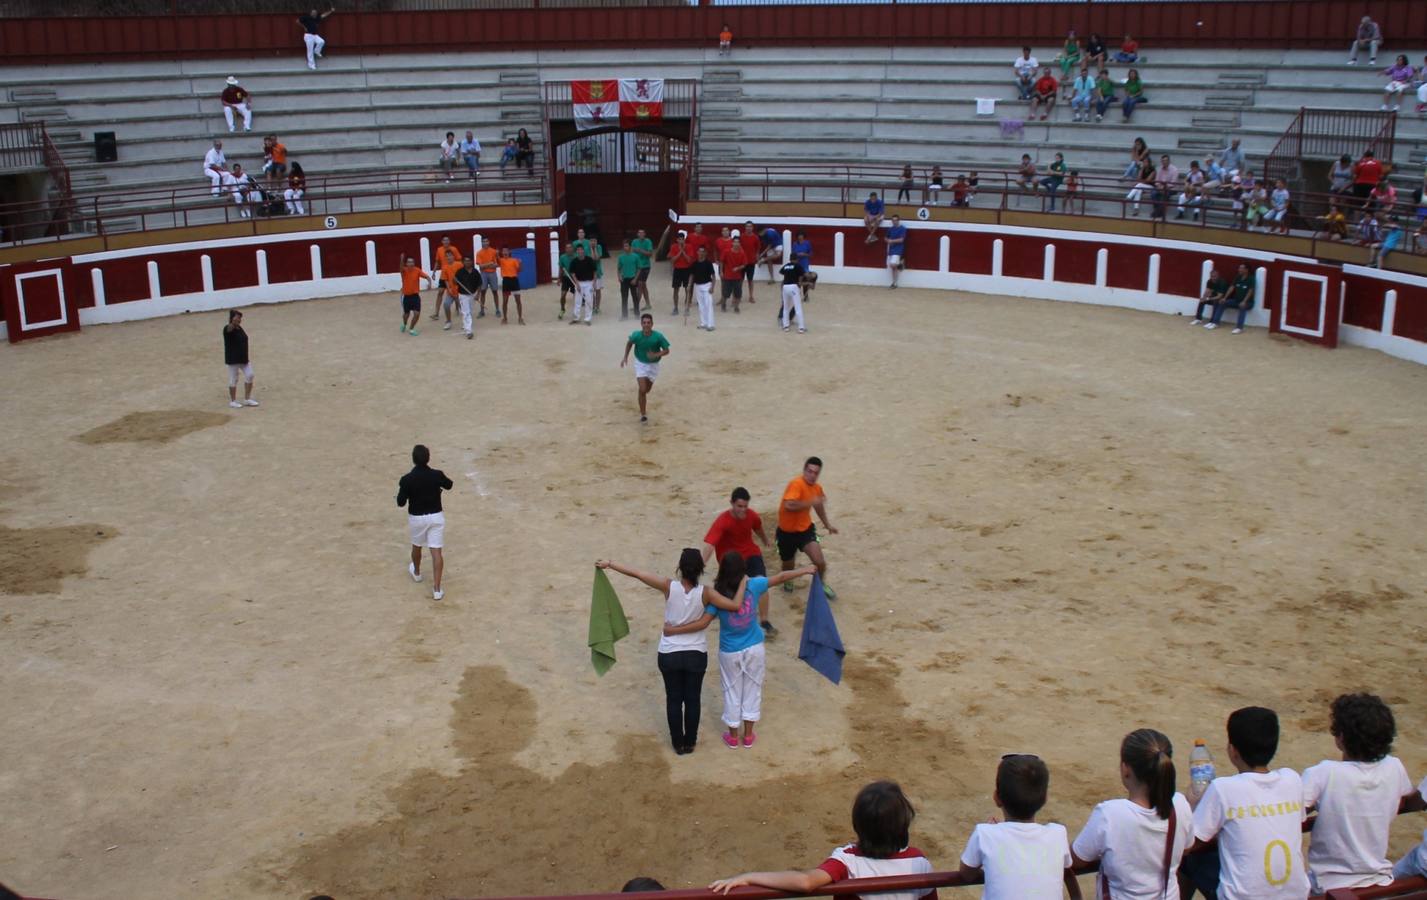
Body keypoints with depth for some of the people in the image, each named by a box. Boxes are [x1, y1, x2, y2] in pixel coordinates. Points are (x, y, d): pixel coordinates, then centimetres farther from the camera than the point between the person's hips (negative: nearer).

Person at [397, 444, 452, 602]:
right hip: (436, 516, 0)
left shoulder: (407, 479, -18)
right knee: (436, 552, 0)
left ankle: (416, 573, 52)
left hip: (416, 518, 0)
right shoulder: (437, 475, -13)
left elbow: (400, 502, -12)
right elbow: (449, 485, 8)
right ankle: (437, 589, -5)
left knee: (416, 546, 26)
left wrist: (402, 489, 7)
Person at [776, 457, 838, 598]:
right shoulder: (796, 484, -25)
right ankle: (787, 582, 52)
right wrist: (811, 502, -37)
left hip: (805, 529, 4)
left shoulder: (817, 488, -1)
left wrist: (827, 524, 30)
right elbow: (789, 505, -41)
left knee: (819, 561, -14)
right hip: (787, 531, -4)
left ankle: (822, 584, 18)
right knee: (787, 564, 15)